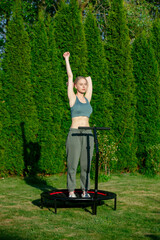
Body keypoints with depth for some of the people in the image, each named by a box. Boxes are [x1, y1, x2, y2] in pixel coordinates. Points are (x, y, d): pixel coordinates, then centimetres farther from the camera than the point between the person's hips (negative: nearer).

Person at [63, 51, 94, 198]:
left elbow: (89, 80, 25)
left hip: (88, 134, 5)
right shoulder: (72, 98, 2)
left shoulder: (87, 99, 14)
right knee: (73, 165, -1)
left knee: (86, 165, 6)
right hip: (75, 133, -5)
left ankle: (85, 190, 14)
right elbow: (70, 76, 5)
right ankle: (71, 191, 7)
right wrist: (66, 59, 10)